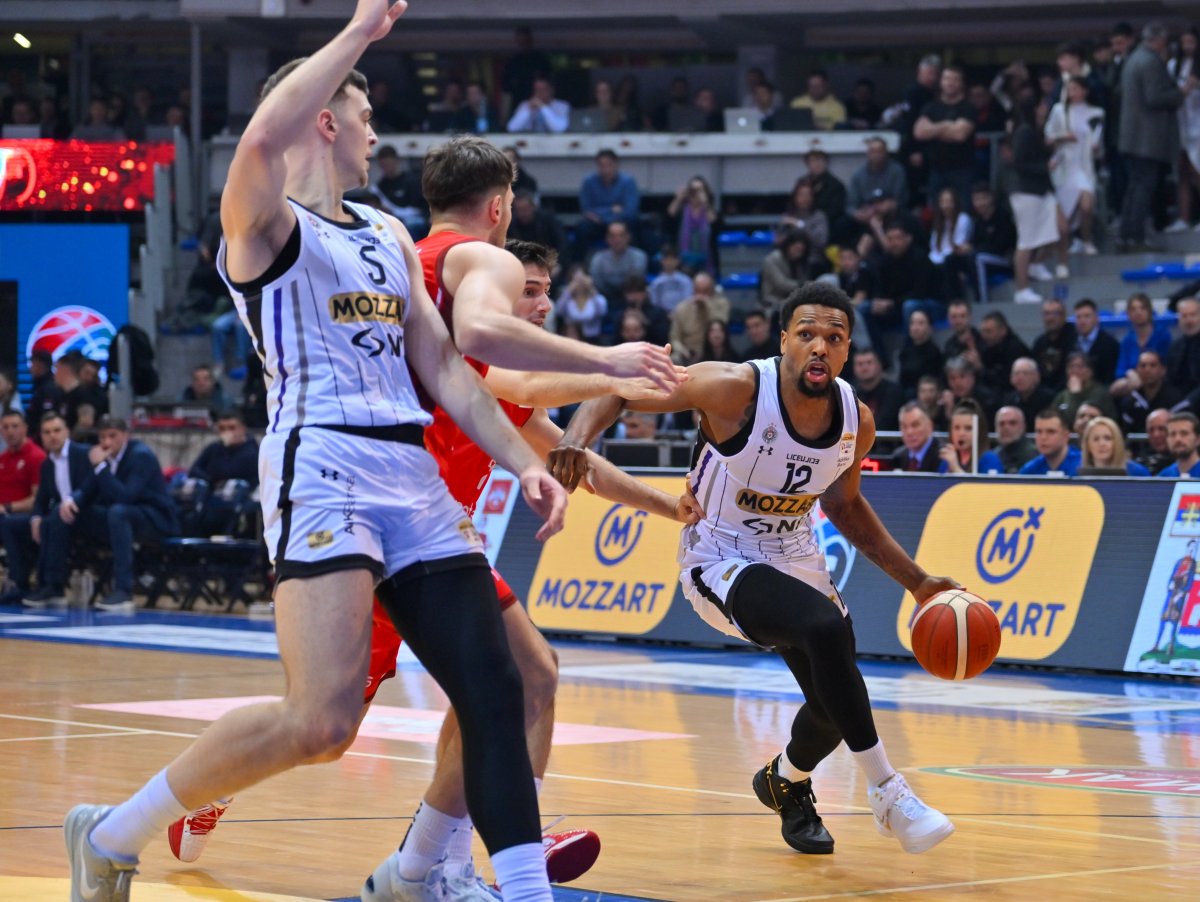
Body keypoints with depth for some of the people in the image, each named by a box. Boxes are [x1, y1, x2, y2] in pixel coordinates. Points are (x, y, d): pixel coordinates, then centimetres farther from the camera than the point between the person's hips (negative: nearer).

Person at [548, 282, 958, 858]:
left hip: (795, 559, 7)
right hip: (721, 564, -6)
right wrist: (577, 438, -39)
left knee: (837, 704, 12)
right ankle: (886, 793, -21)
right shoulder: (735, 390, -24)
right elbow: (616, 391, -18)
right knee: (826, 629, -32)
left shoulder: (856, 421, -7)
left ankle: (785, 783, 48)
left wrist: (916, 582, 10)